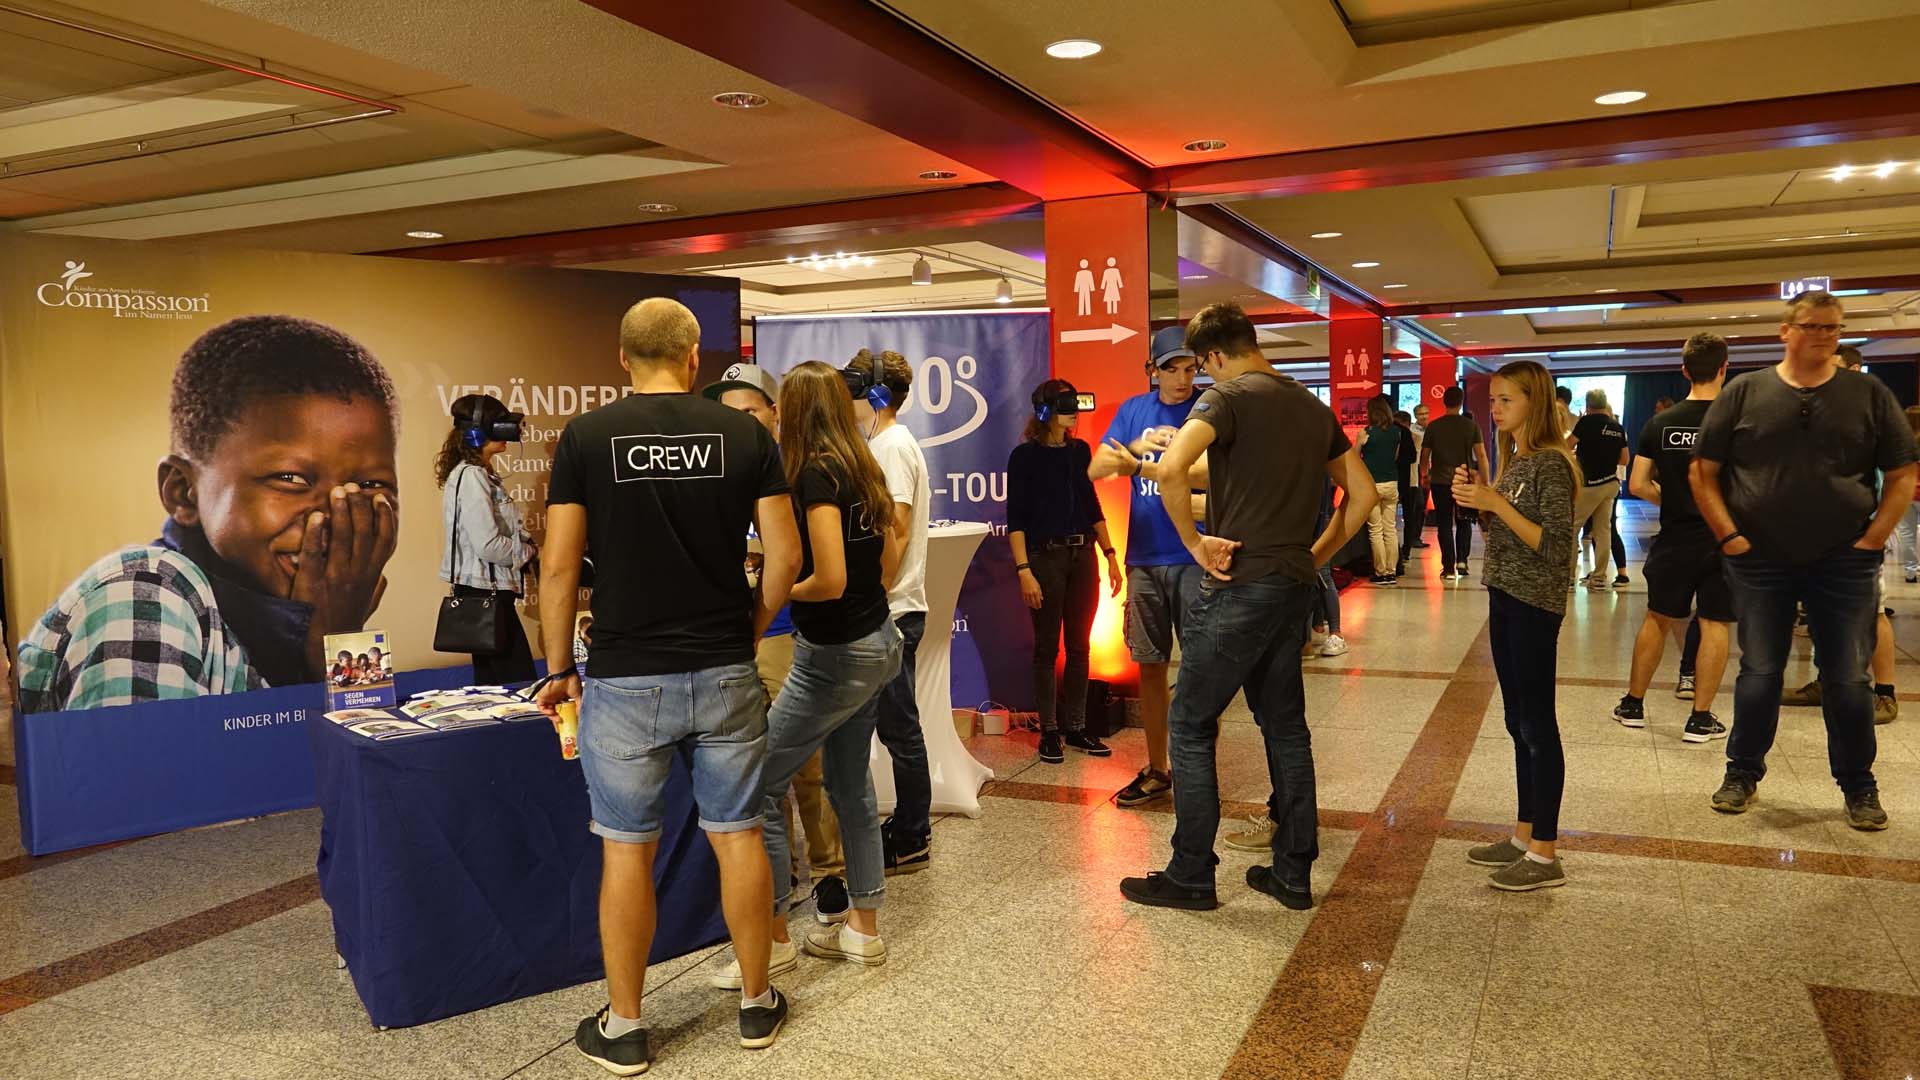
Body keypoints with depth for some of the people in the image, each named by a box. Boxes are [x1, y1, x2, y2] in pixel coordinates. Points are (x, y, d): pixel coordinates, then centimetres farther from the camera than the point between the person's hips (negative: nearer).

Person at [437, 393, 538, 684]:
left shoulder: (481, 474, 15)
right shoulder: (471, 477, -15)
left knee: (491, 682, 12)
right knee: (519, 683, -11)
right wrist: (525, 553, -5)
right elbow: (488, 546, -22)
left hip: (483, 589, 10)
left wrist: (523, 547, 3)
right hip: (485, 590, -10)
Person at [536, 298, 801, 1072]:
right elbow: (784, 557, -3)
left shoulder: (585, 437, -3)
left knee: (627, 850, 9)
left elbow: (559, 566, -6)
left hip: (625, 680, -1)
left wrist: (559, 669, 5)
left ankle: (623, 1029, 22)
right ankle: (757, 1004, 27)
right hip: (725, 673, 2)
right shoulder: (744, 434, 0)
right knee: (737, 836, 13)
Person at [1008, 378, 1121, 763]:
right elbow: (1015, 518, -8)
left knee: (1080, 646, 8)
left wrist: (1110, 554, 11)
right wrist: (1024, 570, -15)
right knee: (1047, 648, 2)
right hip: (1045, 556, -5)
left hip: (1083, 556, 5)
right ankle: (1049, 731, 11)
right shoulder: (1025, 455, -6)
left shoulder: (1080, 450, 10)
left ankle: (1076, 728, 18)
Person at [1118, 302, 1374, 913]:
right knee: (1285, 724, 15)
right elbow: (1363, 493, 17)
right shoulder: (1314, 408, 13)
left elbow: (1171, 468, -27)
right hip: (1295, 586, 8)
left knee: (1190, 726, 3)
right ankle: (1294, 873, 22)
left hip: (1241, 584, -7)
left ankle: (1191, 877, 8)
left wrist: (1194, 541, -15)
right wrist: (1316, 554, 16)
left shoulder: (1228, 396, -10)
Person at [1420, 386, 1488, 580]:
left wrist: (1424, 475, 21)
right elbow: (1481, 456, -4)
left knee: (1444, 525, 4)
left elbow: (1424, 456, 4)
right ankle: (1461, 561, 5)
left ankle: (1449, 567, 0)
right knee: (1464, 523, 17)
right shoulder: (1471, 426, -1)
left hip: (1440, 482, 0)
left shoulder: (1433, 426, -1)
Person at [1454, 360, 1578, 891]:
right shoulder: (1513, 460, 12)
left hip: (1534, 604, -9)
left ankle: (1544, 855, 3)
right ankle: (1524, 836, 23)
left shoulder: (1550, 463, -14)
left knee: (1537, 725, -4)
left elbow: (1555, 546, -19)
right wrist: (1478, 499, 1)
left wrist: (1495, 503, -22)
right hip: (1505, 597, 9)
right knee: (1519, 723, 14)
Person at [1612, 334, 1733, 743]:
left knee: (1657, 618, 14)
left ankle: (1633, 704, 22)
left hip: (1674, 539, 2)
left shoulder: (1659, 423, -2)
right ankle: (1700, 718, 8)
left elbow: (1638, 485, 0)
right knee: (1713, 625, 5)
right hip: (1722, 540, -2)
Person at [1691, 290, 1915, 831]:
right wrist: (1728, 535, -6)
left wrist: (1873, 538, -4)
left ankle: (1858, 786, 22)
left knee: (1849, 680, 7)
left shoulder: (1869, 394, 3)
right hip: (1760, 562, -1)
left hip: (1845, 563, 1)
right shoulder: (1744, 393, 0)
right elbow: (1702, 471, 1)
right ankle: (1743, 773, 22)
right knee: (1759, 674, 8)